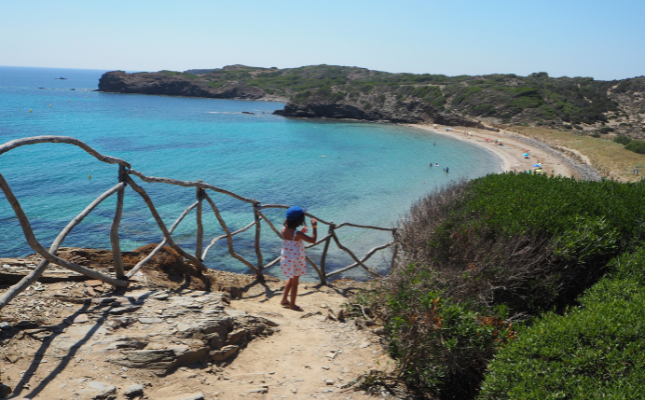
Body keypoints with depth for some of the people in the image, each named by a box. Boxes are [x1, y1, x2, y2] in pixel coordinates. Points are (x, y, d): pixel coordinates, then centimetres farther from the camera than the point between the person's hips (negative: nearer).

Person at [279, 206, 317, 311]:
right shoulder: (297, 234, -27)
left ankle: (284, 300, 37)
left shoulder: (284, 229, -6)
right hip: (295, 261, -7)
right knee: (295, 282, 10)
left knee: (291, 279, 27)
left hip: (285, 259, 7)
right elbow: (313, 240, -21)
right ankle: (292, 304, 23)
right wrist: (315, 227, -12)